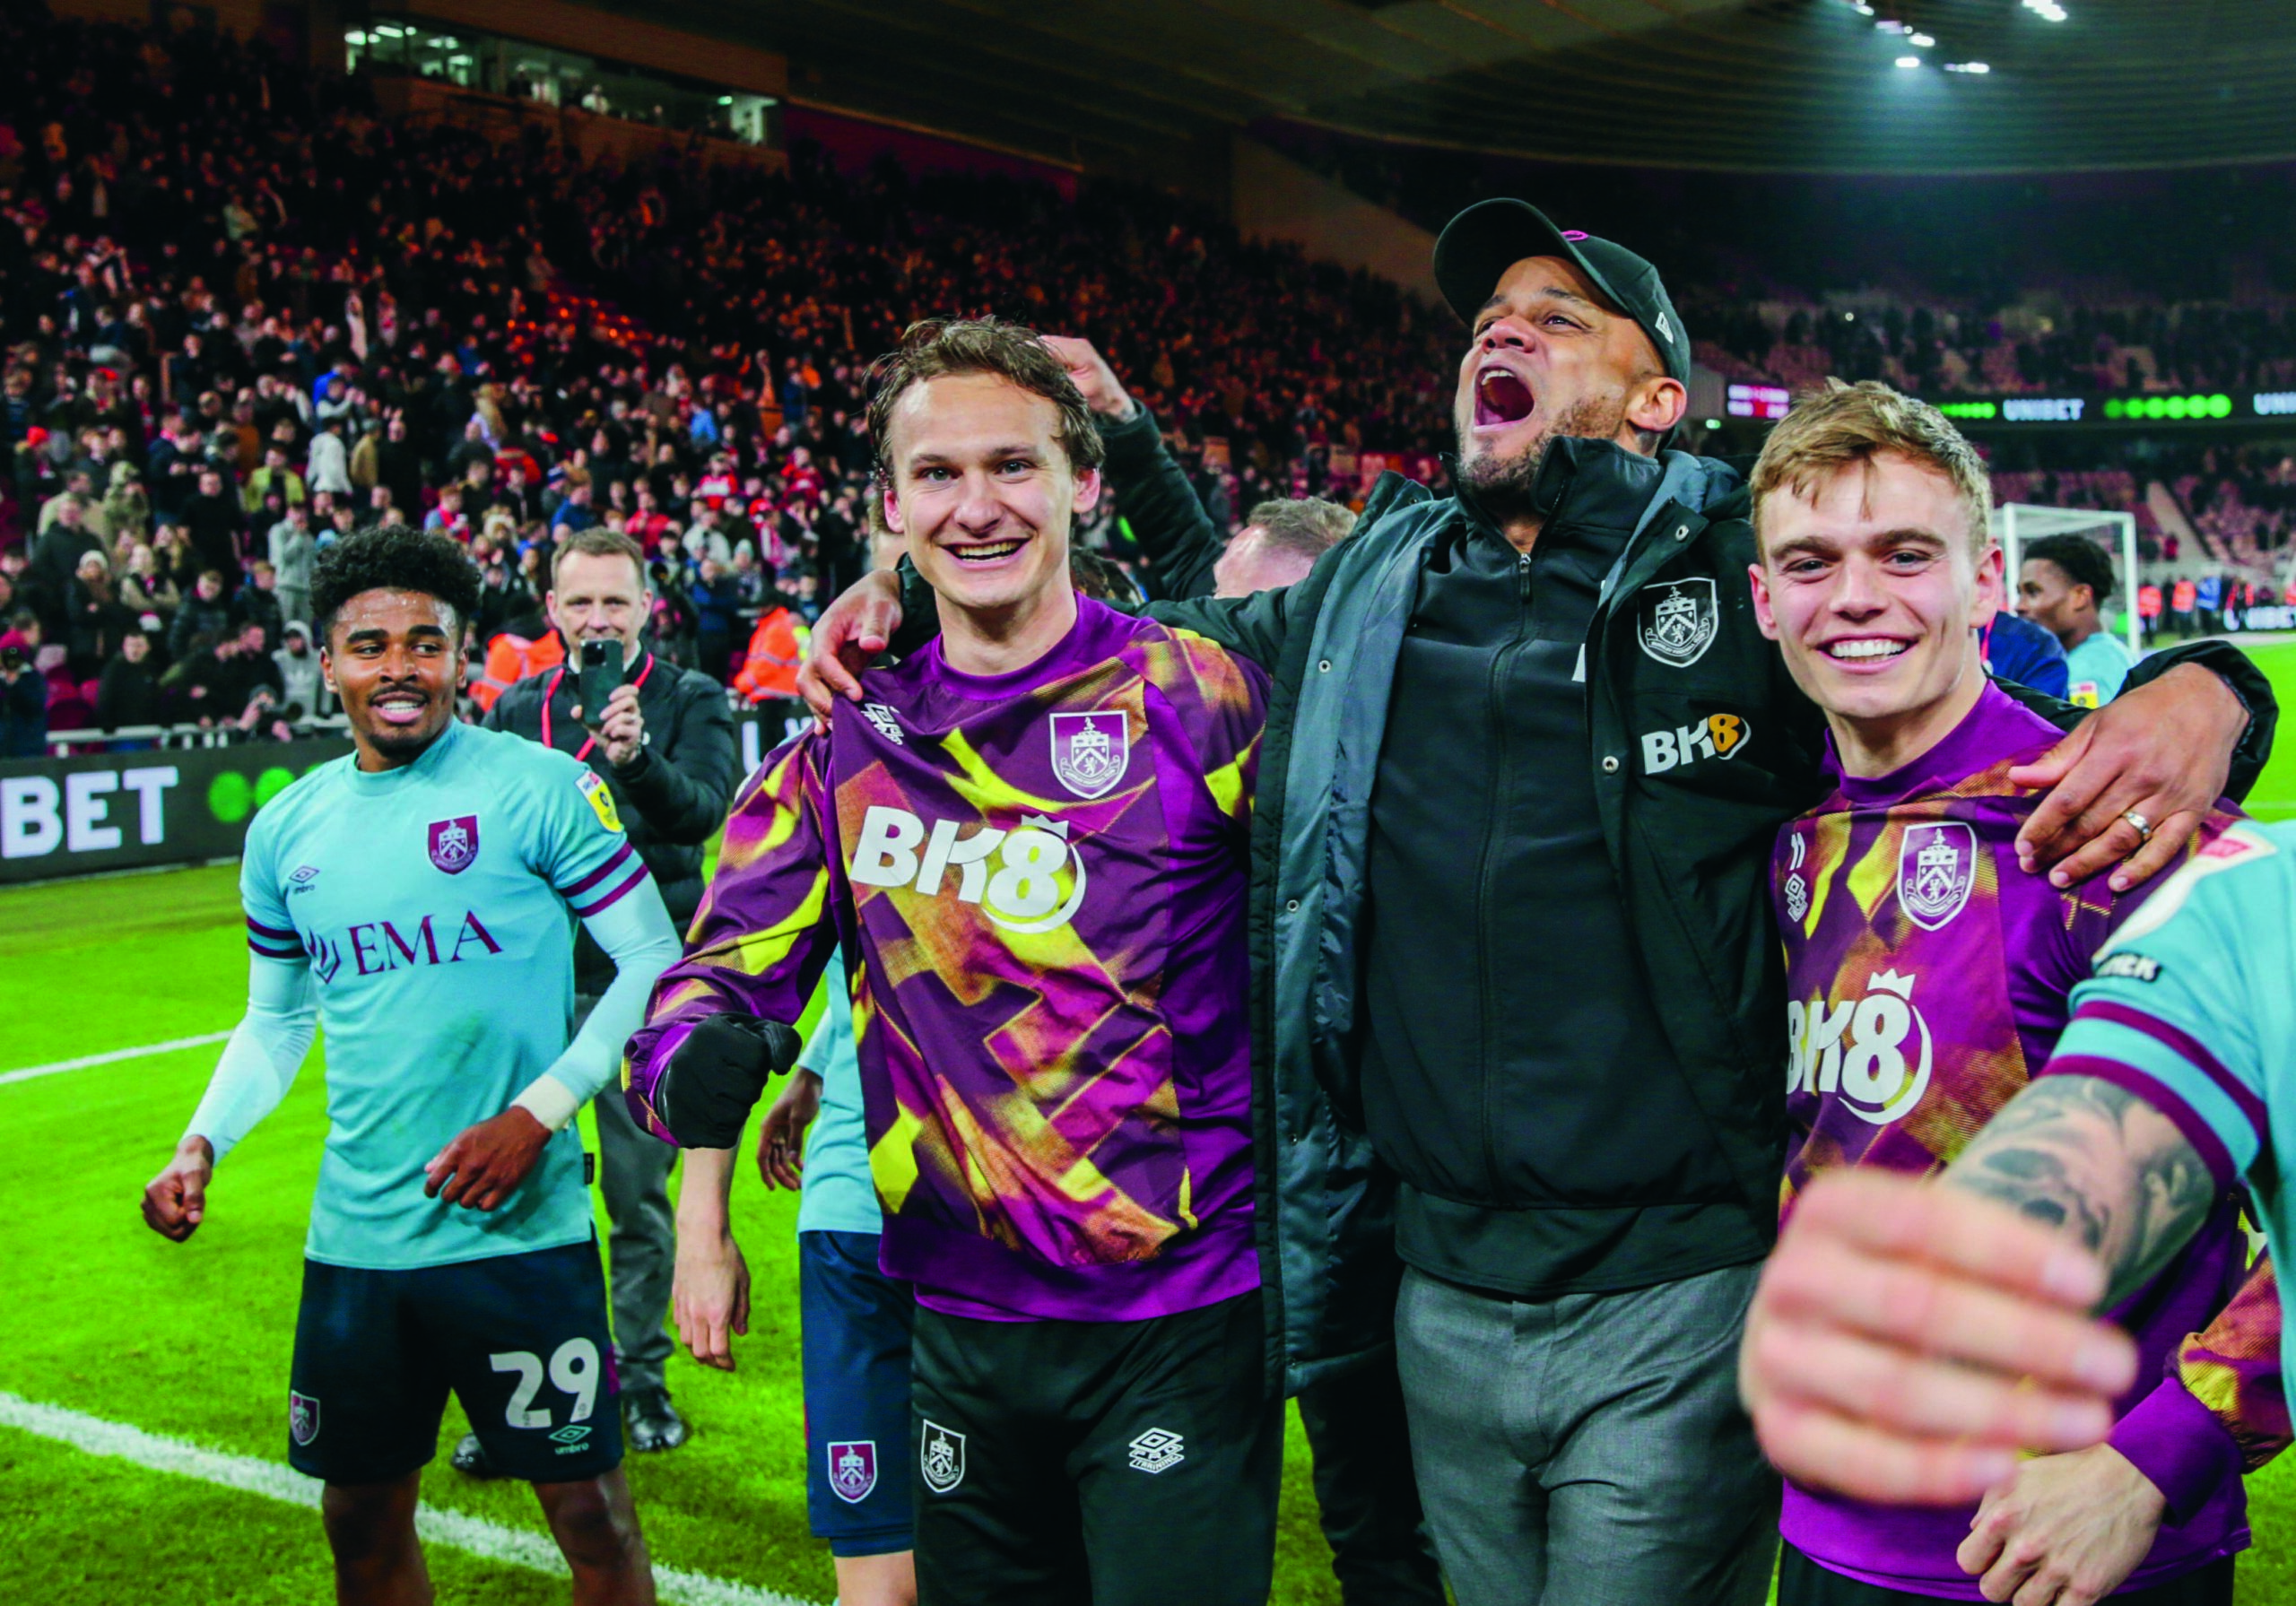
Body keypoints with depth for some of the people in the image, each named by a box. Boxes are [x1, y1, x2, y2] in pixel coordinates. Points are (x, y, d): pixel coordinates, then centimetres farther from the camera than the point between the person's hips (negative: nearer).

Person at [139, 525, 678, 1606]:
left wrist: (539, 1114, -16)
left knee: (588, 1507, 3)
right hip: (353, 1241, 5)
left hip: (519, 1232, -4)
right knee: (361, 1517, 16)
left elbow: (655, 961, -7)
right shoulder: (285, 828, 8)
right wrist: (201, 1145, 4)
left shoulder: (539, 787, -8)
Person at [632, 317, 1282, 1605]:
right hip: (964, 1326, 4)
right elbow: (725, 973, 10)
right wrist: (704, 1228, 1)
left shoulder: (1201, 697, -9)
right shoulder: (852, 748, 2)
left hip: (1182, 1323, -4)